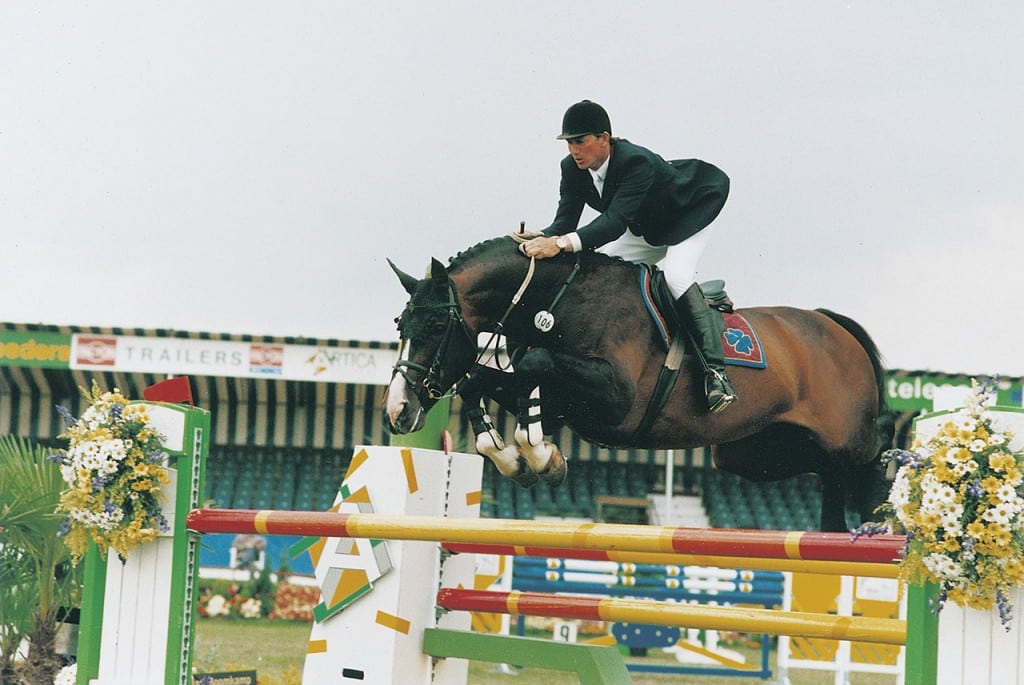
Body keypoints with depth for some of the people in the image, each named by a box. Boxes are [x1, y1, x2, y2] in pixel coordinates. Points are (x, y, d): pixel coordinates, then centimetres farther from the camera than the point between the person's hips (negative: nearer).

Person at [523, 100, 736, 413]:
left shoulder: (637, 162, -40)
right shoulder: (573, 168, -17)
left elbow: (616, 220, -49)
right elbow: (565, 221, -19)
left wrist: (563, 243, -61)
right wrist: (540, 240, -43)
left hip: (688, 219, -8)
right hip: (644, 232, 8)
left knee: (675, 275, -31)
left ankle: (716, 371, -32)